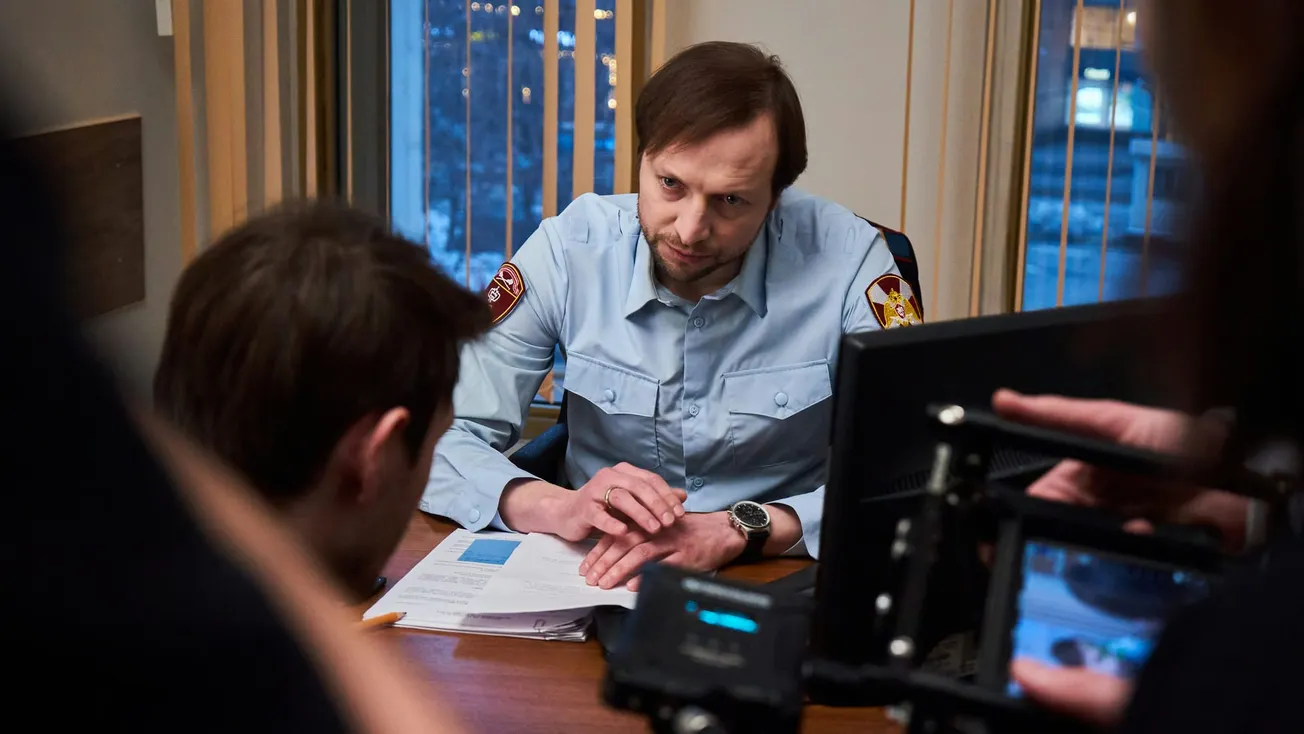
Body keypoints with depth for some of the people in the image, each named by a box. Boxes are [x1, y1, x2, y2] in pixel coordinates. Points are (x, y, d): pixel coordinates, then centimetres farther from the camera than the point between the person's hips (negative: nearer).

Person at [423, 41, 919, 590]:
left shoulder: (845, 260, -14)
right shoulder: (570, 250, -10)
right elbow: (437, 441, -9)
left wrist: (739, 528, -29)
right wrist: (560, 507, -28)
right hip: (599, 586, 1)